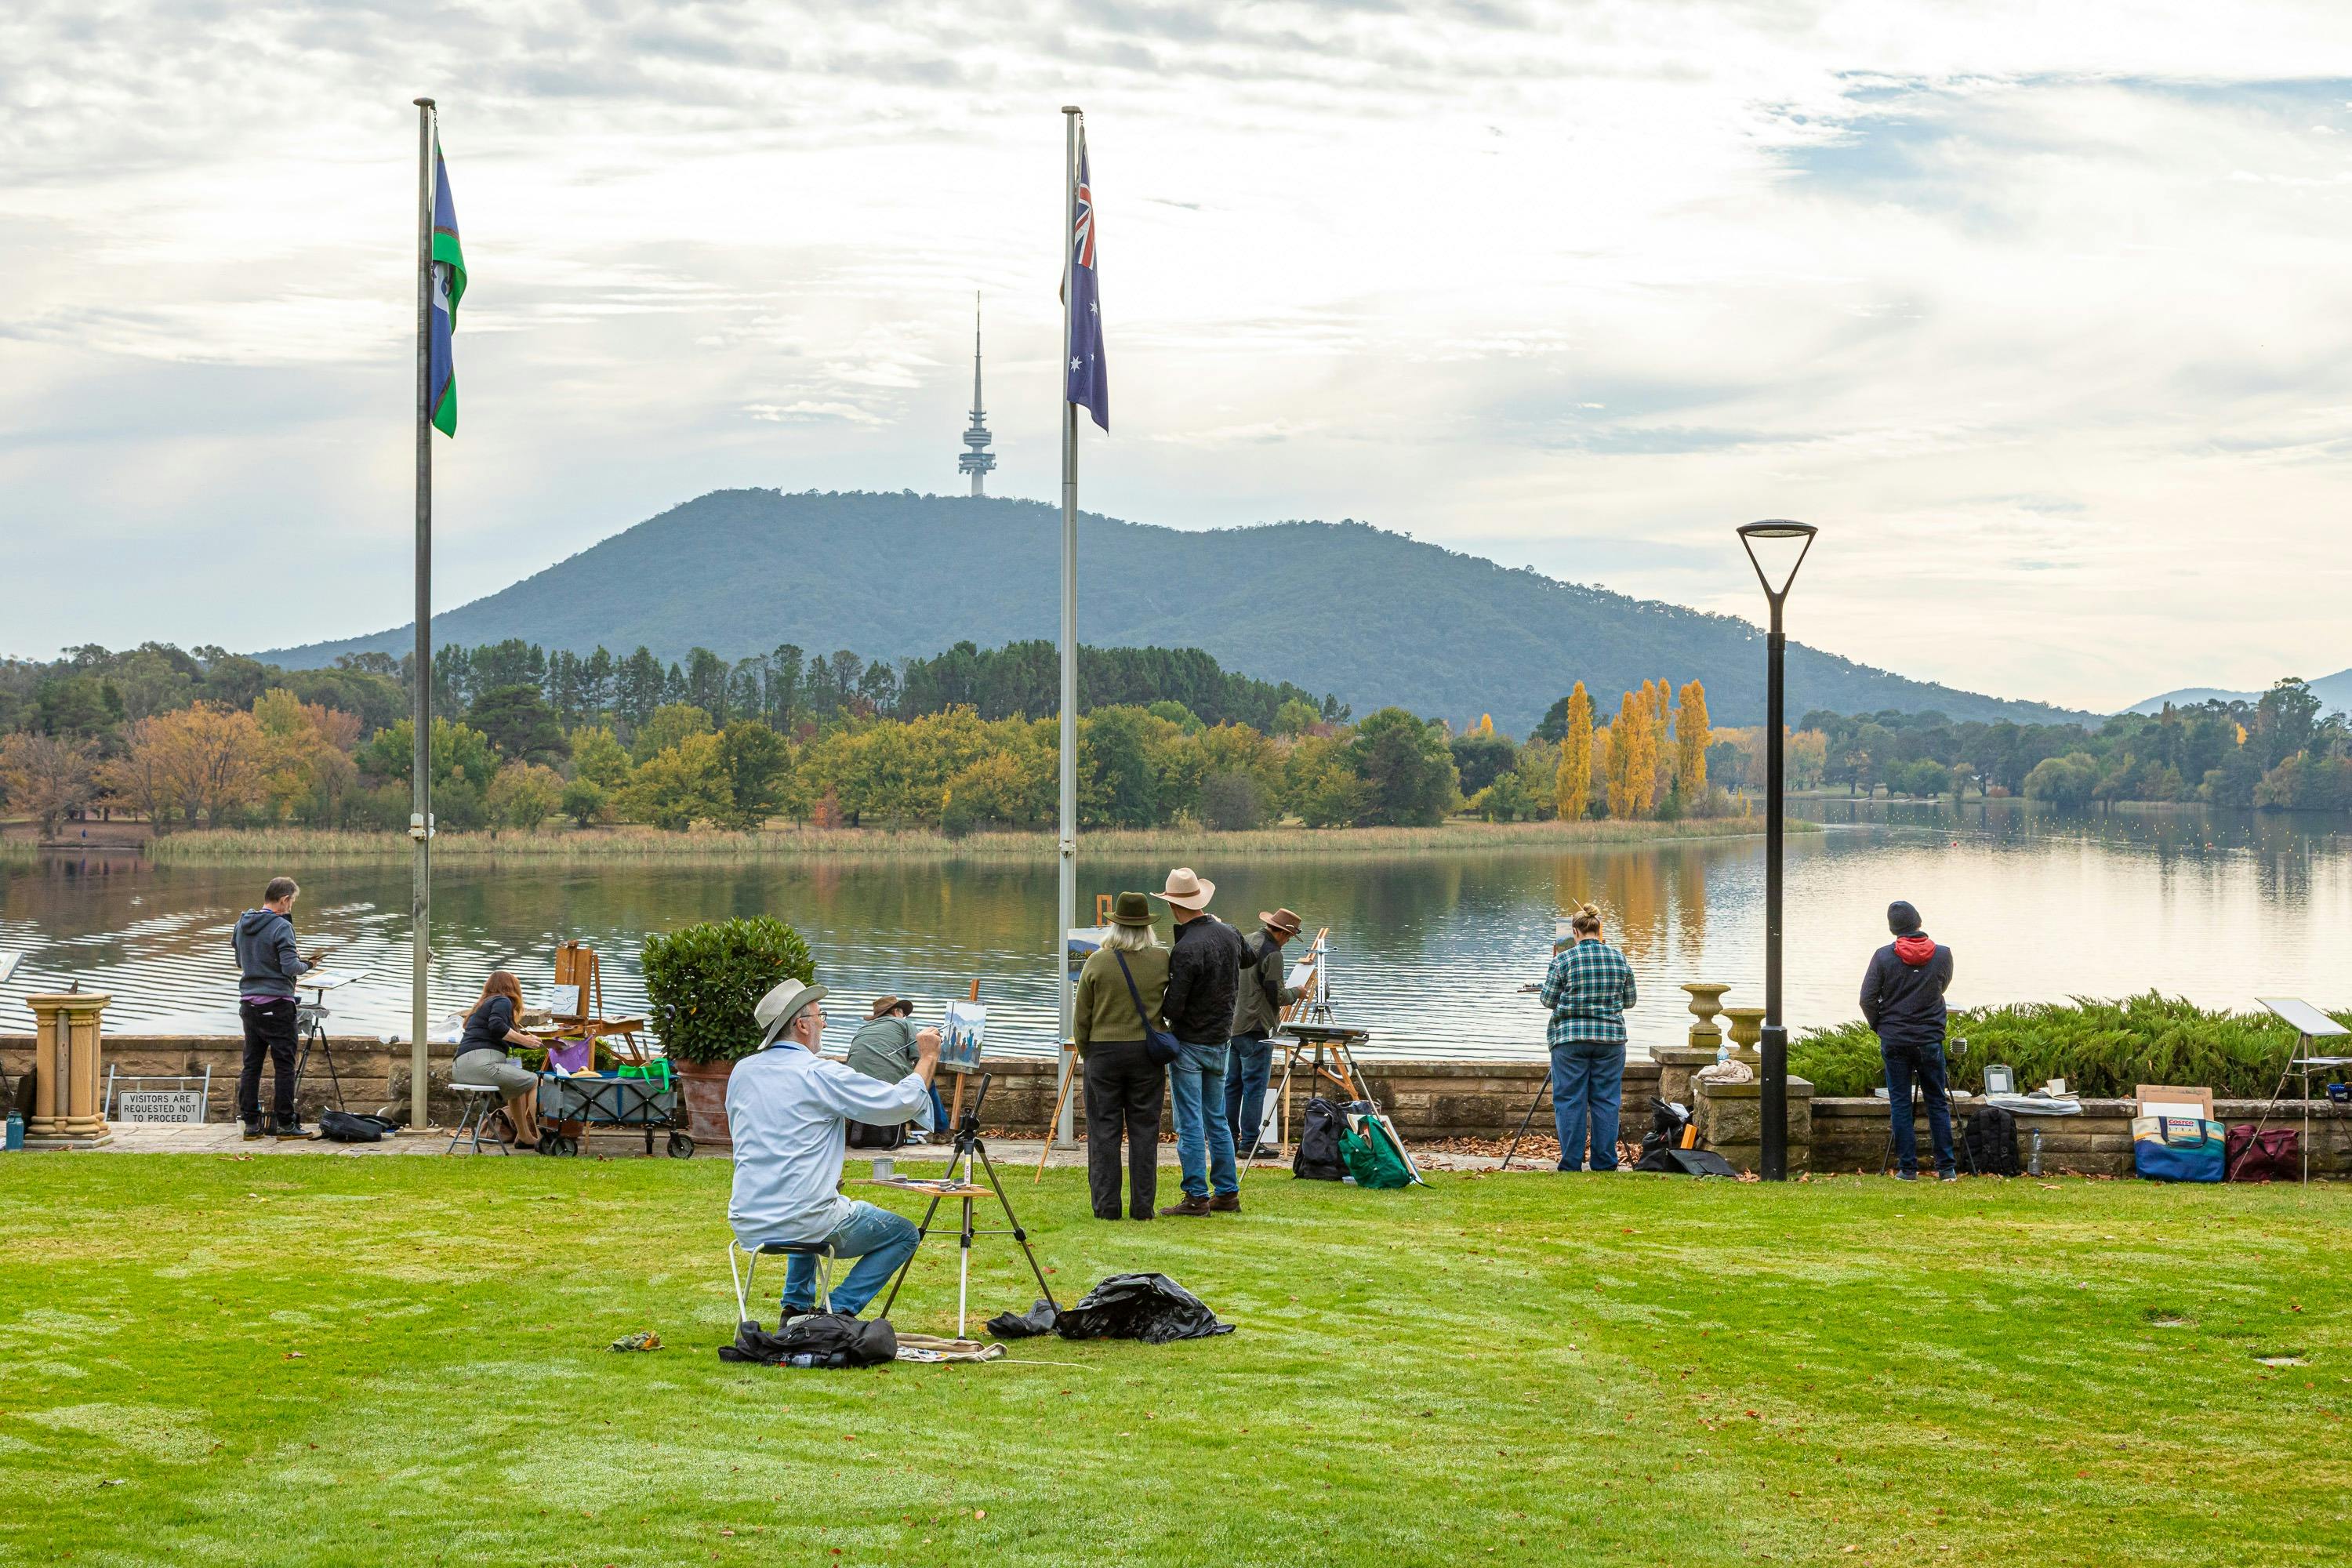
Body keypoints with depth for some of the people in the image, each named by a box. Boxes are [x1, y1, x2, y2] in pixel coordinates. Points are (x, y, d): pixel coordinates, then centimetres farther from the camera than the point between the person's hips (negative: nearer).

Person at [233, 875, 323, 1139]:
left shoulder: (243, 924, 9)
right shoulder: (281, 927, -14)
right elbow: (290, 967, -19)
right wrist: (308, 965, 1)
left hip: (248, 1003, 7)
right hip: (276, 1004, -7)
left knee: (251, 1064, 10)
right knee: (284, 1065, -1)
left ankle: (250, 1122, 11)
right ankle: (285, 1123, 1)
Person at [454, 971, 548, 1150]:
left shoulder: (482, 1005, 32)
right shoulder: (503, 1001, 4)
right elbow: (496, 1027, -17)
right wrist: (524, 1040, -9)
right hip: (482, 1063, -10)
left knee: (516, 1085, 27)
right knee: (532, 1081, -5)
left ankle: (524, 1136, 23)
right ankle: (537, 1135, -14)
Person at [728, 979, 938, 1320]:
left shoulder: (742, 1071, 7)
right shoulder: (822, 1074, -12)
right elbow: (904, 1101, -10)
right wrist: (928, 1057, 7)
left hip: (747, 1226, 7)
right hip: (801, 1223, -7)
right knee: (904, 1234, 12)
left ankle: (796, 1308, 30)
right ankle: (840, 1310, 0)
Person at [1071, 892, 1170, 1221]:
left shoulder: (1097, 962, -6)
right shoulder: (1163, 960, -5)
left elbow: (1081, 1017, -1)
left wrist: (1085, 1054, 12)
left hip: (1103, 1051, -1)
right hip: (1147, 1053, 1)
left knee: (1104, 1131, 4)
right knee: (1144, 1131, 6)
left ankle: (1106, 1205, 2)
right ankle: (1142, 1205, 6)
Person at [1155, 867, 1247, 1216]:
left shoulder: (1186, 949, -22)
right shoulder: (1229, 934, 2)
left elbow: (1172, 1008, -19)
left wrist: (1159, 1004, -1)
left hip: (1189, 1043, -7)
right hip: (1220, 1041, 8)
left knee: (1190, 1125, -2)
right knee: (1217, 1121, 15)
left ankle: (1197, 1197, -1)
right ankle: (1228, 1194, 17)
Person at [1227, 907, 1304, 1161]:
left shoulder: (1247, 942, 12)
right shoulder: (1272, 953, -15)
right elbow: (1278, 996, -15)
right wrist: (1296, 992, 5)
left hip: (1233, 1024, 9)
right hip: (1256, 1029, -9)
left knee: (1232, 1085, 12)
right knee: (1255, 1086, -4)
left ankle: (1229, 1140, 16)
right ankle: (1249, 1143, -4)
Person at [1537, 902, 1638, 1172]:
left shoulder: (1563, 960, -6)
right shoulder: (1619, 959, 4)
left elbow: (1548, 1000, -1)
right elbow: (1630, 1000, 11)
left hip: (1571, 1038, -3)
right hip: (1611, 1038, 3)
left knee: (1569, 1101, 3)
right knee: (1606, 1101, 7)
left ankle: (1571, 1164, 3)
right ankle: (1605, 1164, 8)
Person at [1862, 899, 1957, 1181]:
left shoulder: (1884, 956, -7)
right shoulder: (1942, 954, -3)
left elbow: (1867, 998, -5)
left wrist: (1878, 1026, 12)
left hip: (1894, 1041, -1)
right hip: (1930, 1040, 1)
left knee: (1900, 1103, 5)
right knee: (1938, 1102, 9)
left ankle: (1908, 1168, 4)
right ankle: (1946, 1168, 8)